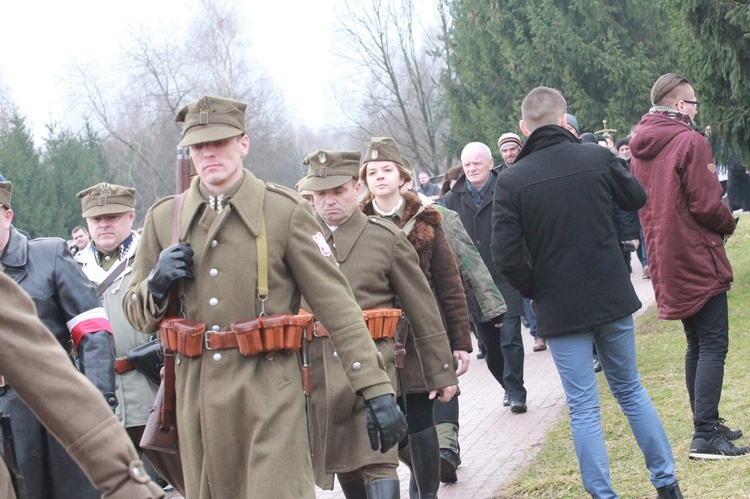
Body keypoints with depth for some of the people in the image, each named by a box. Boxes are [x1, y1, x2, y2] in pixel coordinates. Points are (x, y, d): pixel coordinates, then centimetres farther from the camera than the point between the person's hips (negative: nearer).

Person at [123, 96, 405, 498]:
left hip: (270, 391, -4)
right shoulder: (163, 218, 10)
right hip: (196, 393, 4)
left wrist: (376, 390, -11)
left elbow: (336, 304, -4)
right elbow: (137, 316, 17)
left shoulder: (285, 211, -1)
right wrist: (157, 284, -7)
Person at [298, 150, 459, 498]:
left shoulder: (387, 239, 3)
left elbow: (424, 312, 6)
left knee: (378, 464, -12)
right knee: (345, 469, 11)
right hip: (315, 373, 3)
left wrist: (441, 373, 6)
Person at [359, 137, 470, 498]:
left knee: (419, 418, -4)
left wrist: (461, 342, 2)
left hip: (421, 337, -1)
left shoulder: (426, 222, 4)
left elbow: (450, 285, 5)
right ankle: (422, 470, 34)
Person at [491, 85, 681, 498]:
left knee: (584, 408, 4)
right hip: (613, 299, 3)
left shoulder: (511, 181, -11)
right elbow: (636, 198, 14)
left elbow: (506, 256, -15)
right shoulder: (597, 158, -6)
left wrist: (536, 292, 1)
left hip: (560, 309, -2)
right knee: (631, 390, 18)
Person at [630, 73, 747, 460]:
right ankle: (706, 435, -11)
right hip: (699, 258, -8)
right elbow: (706, 204, -18)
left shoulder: (640, 149, 11)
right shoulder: (690, 142, -14)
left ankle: (706, 425, 23)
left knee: (696, 345, 17)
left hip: (667, 263, 8)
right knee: (713, 346, -6)